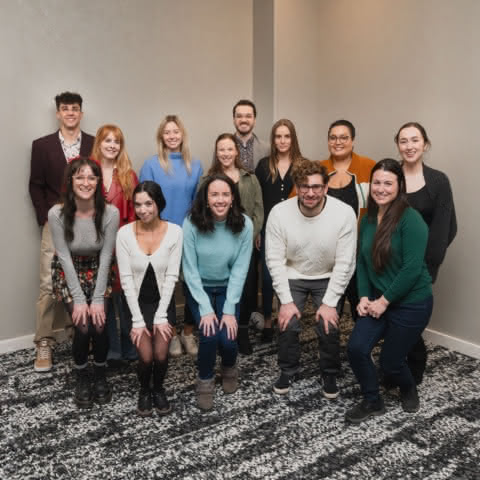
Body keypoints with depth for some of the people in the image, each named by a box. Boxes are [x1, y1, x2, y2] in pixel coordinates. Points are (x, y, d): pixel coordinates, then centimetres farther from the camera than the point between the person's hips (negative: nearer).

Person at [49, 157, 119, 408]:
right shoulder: (57, 214, -22)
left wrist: (98, 299, -17)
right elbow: (64, 257, -17)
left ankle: (100, 375, 14)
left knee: (99, 326, -15)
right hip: (68, 274, -1)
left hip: (98, 272, 1)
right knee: (83, 327, -16)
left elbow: (106, 256, -16)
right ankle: (82, 378, 13)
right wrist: (79, 299, -18)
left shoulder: (110, 213, -21)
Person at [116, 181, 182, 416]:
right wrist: (138, 320, -13)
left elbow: (171, 277, -11)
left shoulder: (174, 232, -12)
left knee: (161, 355, -11)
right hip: (136, 303, 0)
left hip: (163, 302, 0)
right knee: (146, 357, -11)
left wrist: (160, 317, -13)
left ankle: (159, 389, 21)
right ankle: (144, 391, 22)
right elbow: (126, 280, -11)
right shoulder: (124, 233, -13)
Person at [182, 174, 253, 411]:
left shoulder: (244, 224, -17)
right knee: (209, 335, -20)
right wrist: (205, 309, -18)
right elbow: (190, 269, -15)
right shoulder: (191, 224, -20)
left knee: (227, 339, -13)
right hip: (199, 288, -1)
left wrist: (229, 310, -17)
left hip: (228, 288, 1)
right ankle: (205, 380, 11)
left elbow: (240, 269, -14)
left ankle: (229, 368, 25)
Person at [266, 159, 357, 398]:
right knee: (287, 325, -11)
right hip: (292, 276, 1)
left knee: (329, 327, -12)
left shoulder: (344, 213, -25)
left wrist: (329, 302, -20)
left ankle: (330, 374, 15)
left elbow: (344, 263, -19)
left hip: (328, 278, 0)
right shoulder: (279, 212, -23)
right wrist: (286, 301, -18)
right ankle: (288, 371, 16)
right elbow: (275, 260, -16)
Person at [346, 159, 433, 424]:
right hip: (378, 300, 6)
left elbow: (412, 268, -21)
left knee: (390, 361, 5)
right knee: (356, 348, -8)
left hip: (411, 302, -5)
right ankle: (372, 402, 17)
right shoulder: (367, 220, 3)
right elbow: (362, 261, 6)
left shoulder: (410, 219, -18)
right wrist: (364, 297, -5)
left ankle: (409, 390, 41)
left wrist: (384, 301, -17)